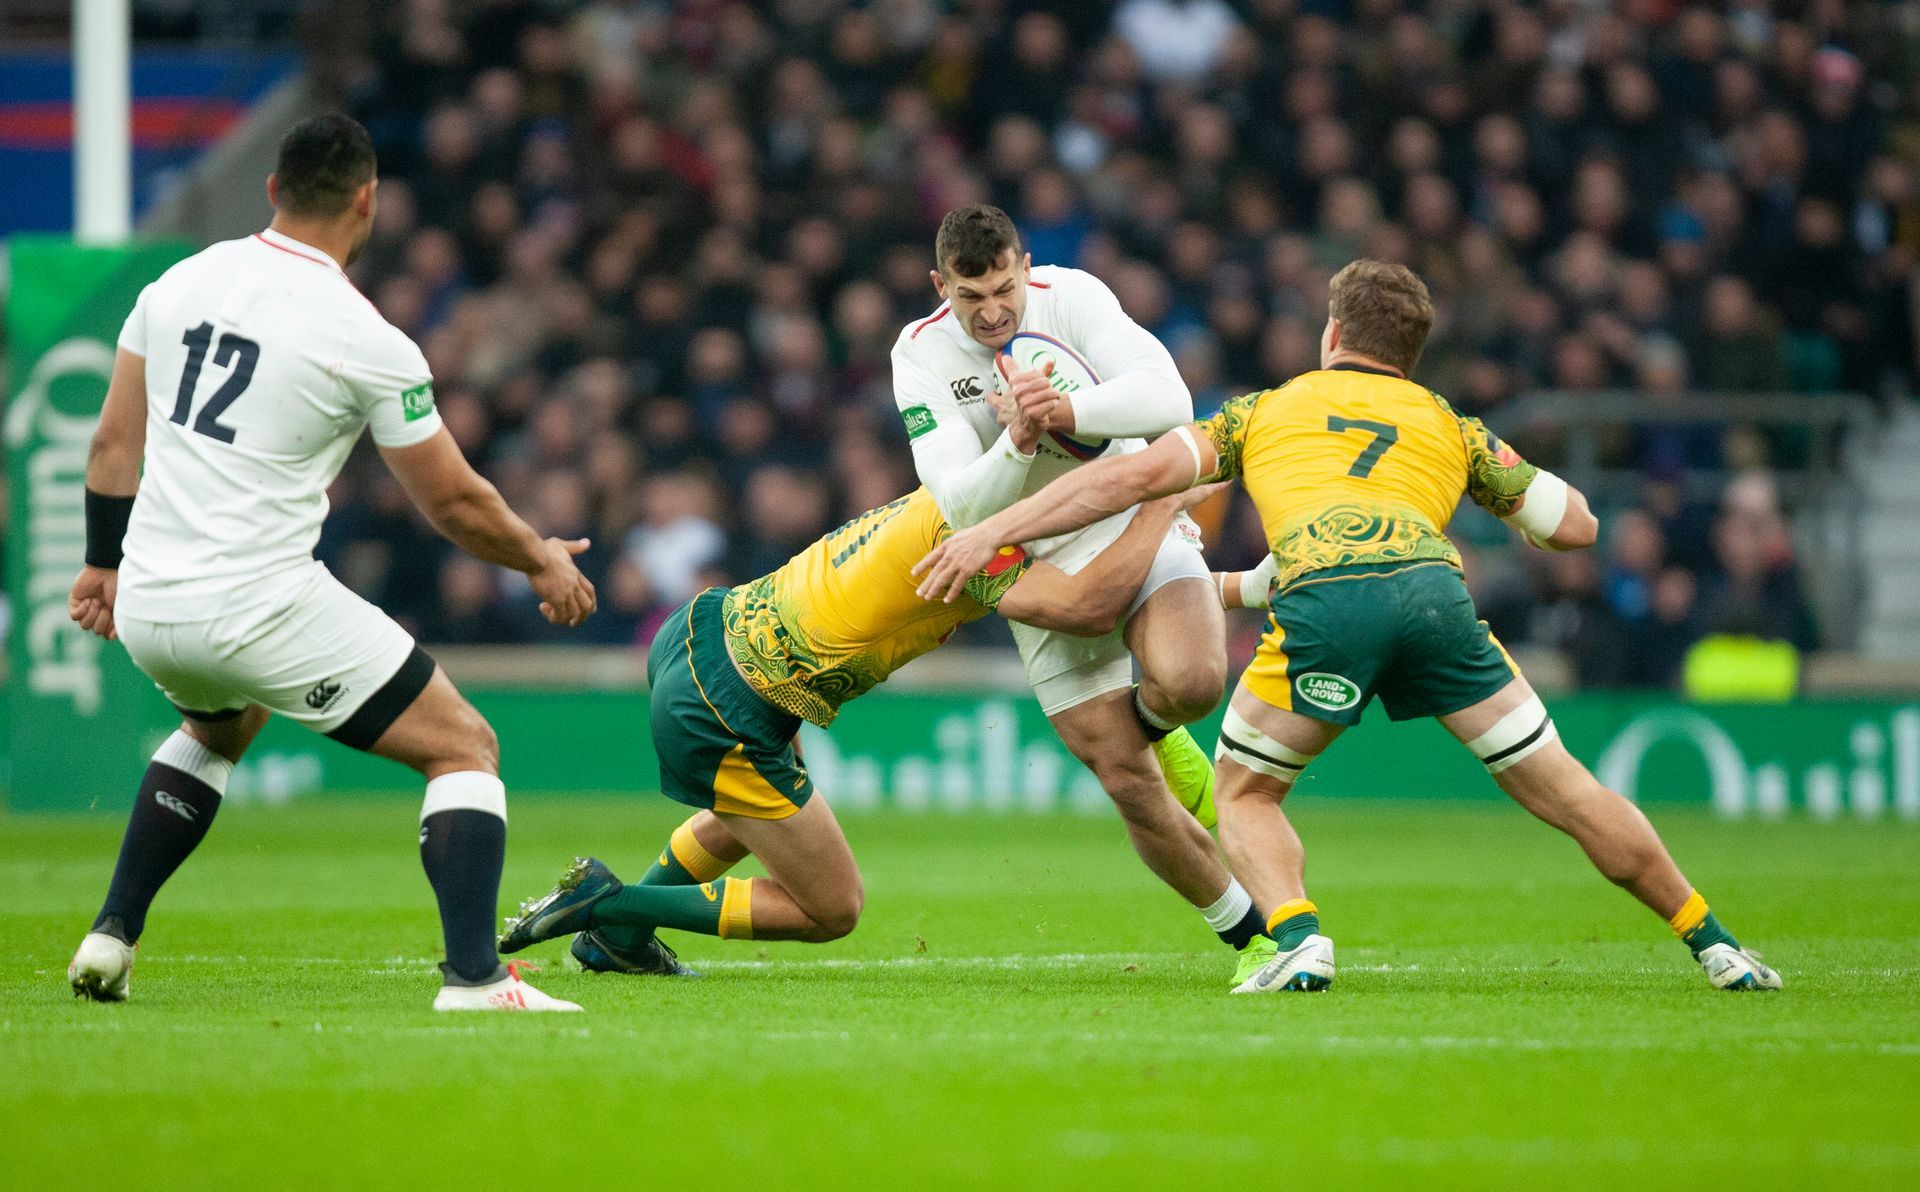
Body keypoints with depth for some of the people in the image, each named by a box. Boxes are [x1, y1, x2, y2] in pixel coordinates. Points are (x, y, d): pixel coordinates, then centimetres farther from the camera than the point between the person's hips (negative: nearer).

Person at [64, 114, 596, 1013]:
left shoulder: (178, 283, 5)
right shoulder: (367, 343, -10)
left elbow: (114, 442, 13)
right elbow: (452, 502, -2)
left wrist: (104, 561, 27)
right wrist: (540, 562, 15)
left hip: (146, 606, 6)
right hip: (260, 608, -6)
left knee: (218, 728, 38)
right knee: (465, 748, 4)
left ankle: (111, 939, 30)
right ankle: (473, 977, -13)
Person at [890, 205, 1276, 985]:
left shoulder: (1070, 297, -11)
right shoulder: (920, 356, -10)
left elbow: (1168, 399, -23)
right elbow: (962, 506, -17)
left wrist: (1071, 409, -40)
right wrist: (1017, 442, -36)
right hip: (1043, 566, 1)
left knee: (1191, 678, -33)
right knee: (1127, 783, -6)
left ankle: (1155, 723, 5)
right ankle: (1247, 934, 12)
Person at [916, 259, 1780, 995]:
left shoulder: (1267, 411, 31)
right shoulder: (1450, 427, 34)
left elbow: (1139, 475, 21)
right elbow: (1576, 525, 36)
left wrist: (993, 533, 24)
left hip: (1323, 598, -2)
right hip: (1432, 588, 2)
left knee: (1243, 794, 19)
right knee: (1562, 791, 15)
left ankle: (1300, 939, -6)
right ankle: (1712, 946, 17)